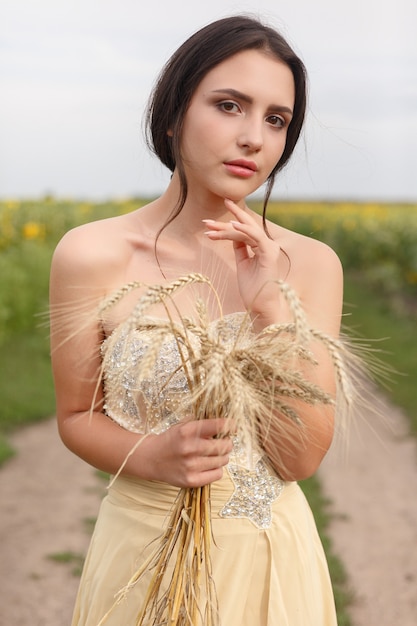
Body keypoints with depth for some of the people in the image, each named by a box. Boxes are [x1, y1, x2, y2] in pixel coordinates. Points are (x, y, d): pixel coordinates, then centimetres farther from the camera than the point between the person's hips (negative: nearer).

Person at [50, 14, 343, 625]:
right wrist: (152, 457, -21)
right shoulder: (91, 255, -13)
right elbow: (77, 416, -2)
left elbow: (303, 459, -11)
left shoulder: (311, 264, -9)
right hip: (146, 550, -1)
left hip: (273, 558, 2)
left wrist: (269, 310, -22)